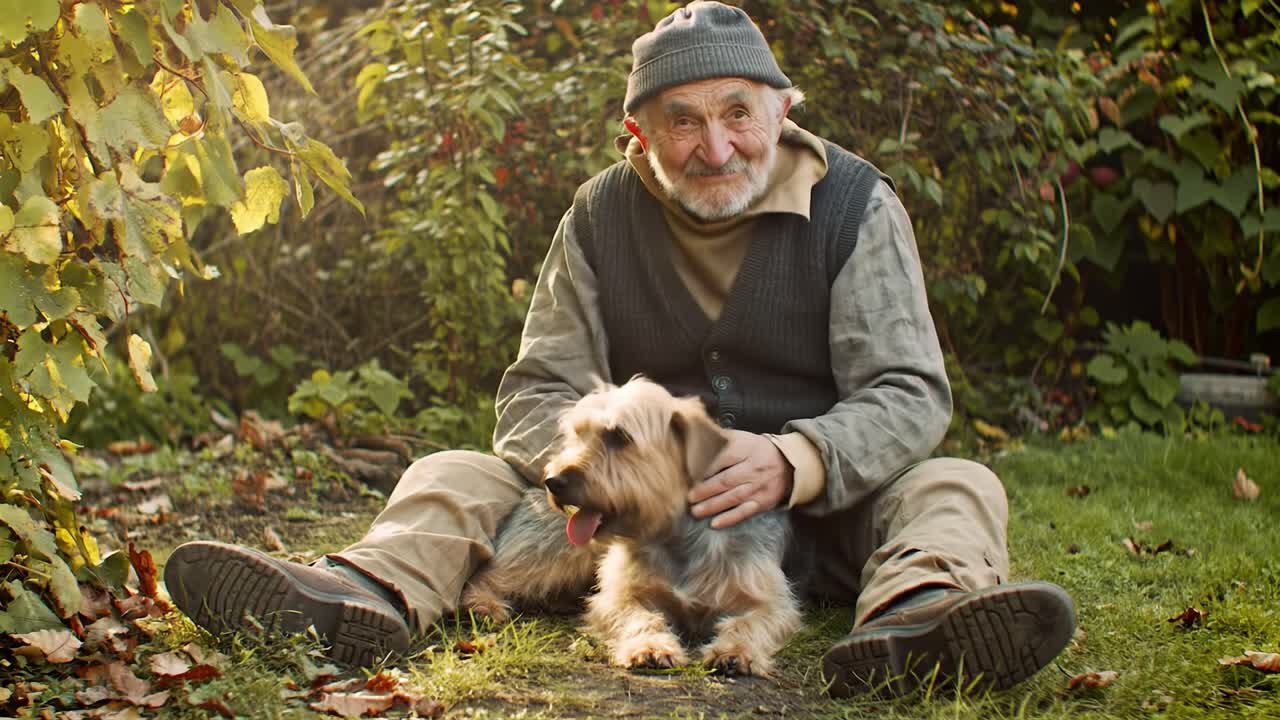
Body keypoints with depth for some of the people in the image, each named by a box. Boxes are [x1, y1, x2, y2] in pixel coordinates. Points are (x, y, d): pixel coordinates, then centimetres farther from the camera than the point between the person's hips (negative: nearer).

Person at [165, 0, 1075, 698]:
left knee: (955, 489, -29)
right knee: (455, 476, -13)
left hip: (820, 507, -2)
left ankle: (910, 621, -62)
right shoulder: (601, 218, 0)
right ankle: (369, 594, -44)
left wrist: (793, 461, -35)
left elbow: (909, 394, -14)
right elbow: (537, 394, -1)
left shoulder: (855, 206, -7)